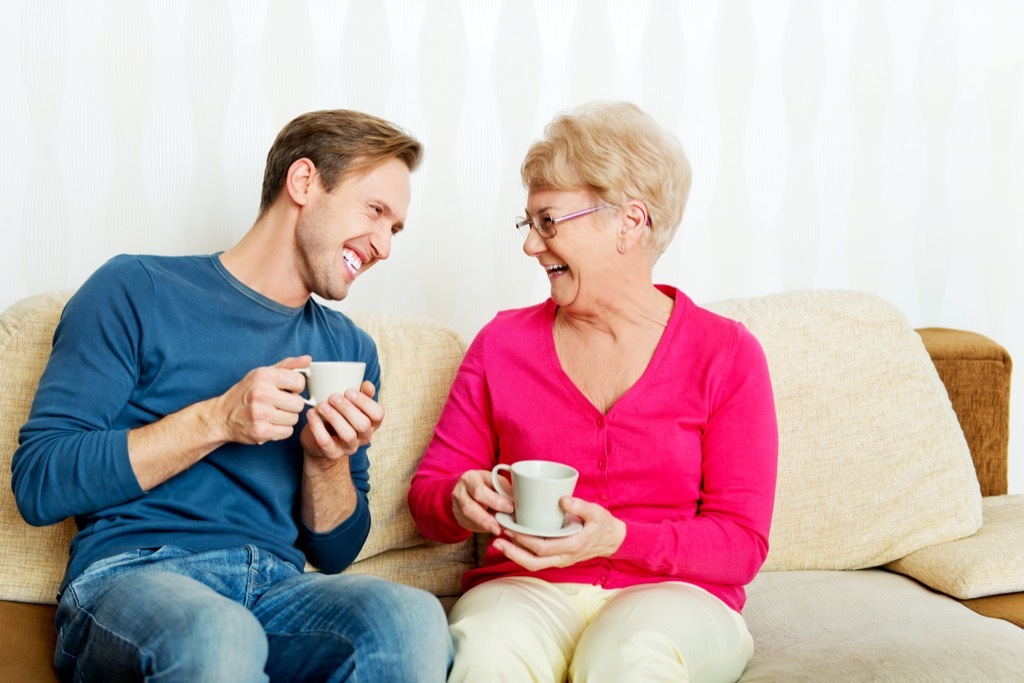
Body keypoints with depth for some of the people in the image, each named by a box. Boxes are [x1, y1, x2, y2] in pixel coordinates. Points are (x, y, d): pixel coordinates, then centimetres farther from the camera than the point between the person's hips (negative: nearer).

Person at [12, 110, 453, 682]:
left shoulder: (350, 349, 19)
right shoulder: (138, 291, 5)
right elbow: (37, 484, -3)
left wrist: (327, 459, -2)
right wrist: (215, 420, -10)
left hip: (279, 588, 4)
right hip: (130, 574, -4)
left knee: (412, 616, -29)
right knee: (218, 634, -39)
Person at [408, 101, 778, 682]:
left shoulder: (726, 354, 2)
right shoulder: (504, 342, 10)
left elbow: (742, 542, -2)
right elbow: (429, 490, 13)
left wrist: (617, 537, -19)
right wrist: (461, 504, -12)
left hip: (674, 594, -1)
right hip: (526, 588, 1)